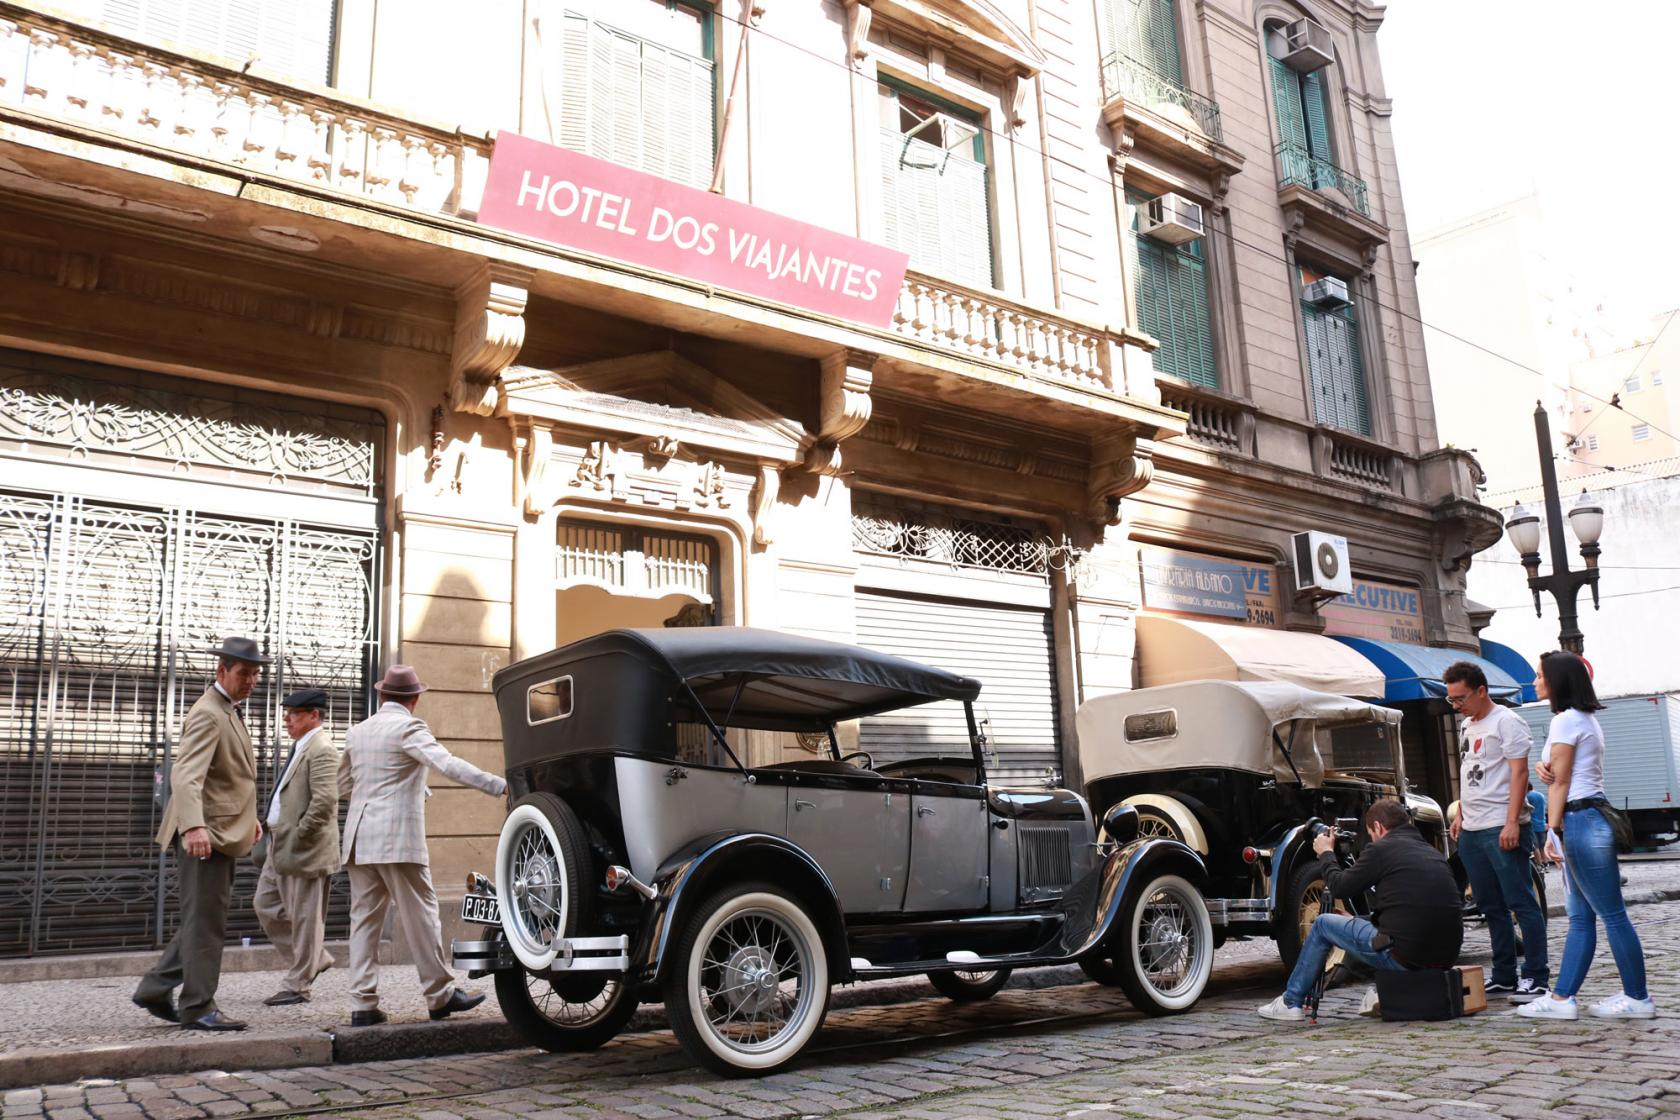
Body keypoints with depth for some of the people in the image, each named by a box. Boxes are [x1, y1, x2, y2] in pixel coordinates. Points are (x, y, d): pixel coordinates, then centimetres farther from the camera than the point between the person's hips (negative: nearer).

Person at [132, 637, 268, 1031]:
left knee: (204, 919, 16)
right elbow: (186, 774, -29)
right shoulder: (208, 714, -16)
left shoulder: (230, 711, 17)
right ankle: (198, 1007, 4)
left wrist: (249, 816, 22)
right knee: (206, 921, -4)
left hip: (223, 831, 10)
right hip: (206, 834, -10)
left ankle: (155, 991, 25)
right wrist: (194, 826, -41)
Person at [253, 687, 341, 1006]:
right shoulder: (302, 746, 15)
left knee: (304, 917, 0)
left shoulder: (321, 750, -16)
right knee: (266, 905, 16)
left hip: (304, 850, -11)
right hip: (282, 848, 11)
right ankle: (314, 959, 27)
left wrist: (297, 836, -19)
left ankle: (298, 986, 11)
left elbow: (324, 801, -26)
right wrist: (278, 836, 15)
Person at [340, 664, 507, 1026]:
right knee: (420, 915, 0)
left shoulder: (357, 732, 13)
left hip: (359, 839, 7)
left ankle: (363, 1004, 6)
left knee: (364, 919, 8)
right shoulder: (408, 727, -8)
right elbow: (446, 763, -21)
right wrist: (499, 785, -27)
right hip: (398, 838, -7)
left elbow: (343, 785, 23)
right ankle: (441, 995, 6)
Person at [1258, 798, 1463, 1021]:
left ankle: (1290, 1003, 21)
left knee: (1323, 924, 14)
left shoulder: (1381, 849, -5)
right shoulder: (1434, 853, 16)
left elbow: (1339, 887, 4)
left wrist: (1326, 853, 23)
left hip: (1404, 956, -7)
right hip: (1446, 958, 7)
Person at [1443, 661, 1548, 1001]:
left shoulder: (1506, 722, -8)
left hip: (1502, 829, -9)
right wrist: (1460, 815, 17)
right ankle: (1504, 977, 19)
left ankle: (1535, 977, 2)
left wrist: (1512, 823, -20)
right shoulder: (1467, 725, 18)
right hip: (1471, 832, 9)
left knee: (1522, 903, -4)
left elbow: (1519, 773, -14)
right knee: (1492, 908, 12)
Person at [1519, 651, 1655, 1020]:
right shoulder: (1586, 718, 19)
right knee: (1580, 917, 7)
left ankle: (1637, 998, 4)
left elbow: (1560, 782, -12)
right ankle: (1562, 998, 9)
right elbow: (1560, 773, 21)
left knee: (1612, 914, -3)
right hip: (1590, 820, 10)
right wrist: (1546, 767, -1)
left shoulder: (1566, 720, -11)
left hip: (1579, 821, -10)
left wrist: (1553, 831, -11)